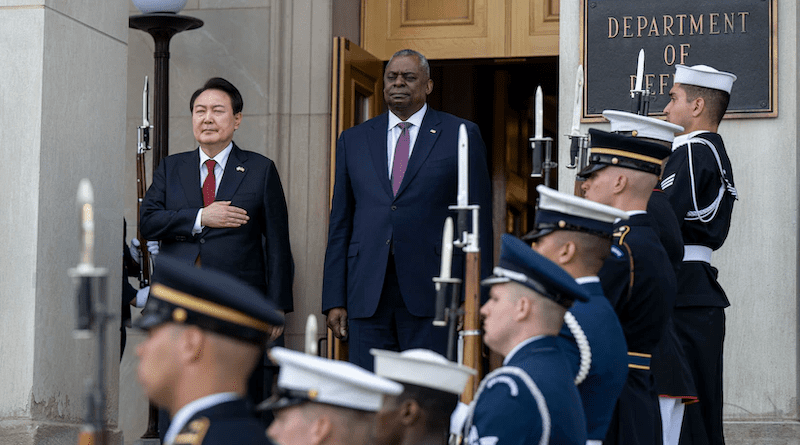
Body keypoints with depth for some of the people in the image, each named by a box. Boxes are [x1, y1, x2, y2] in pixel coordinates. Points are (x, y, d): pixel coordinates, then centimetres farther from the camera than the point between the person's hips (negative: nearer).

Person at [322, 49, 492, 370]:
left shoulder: (462, 135, 6)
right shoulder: (353, 140, 15)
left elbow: (478, 220, 3)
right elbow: (340, 223, 14)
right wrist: (334, 300, 6)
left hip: (431, 295, -3)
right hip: (367, 297, 3)